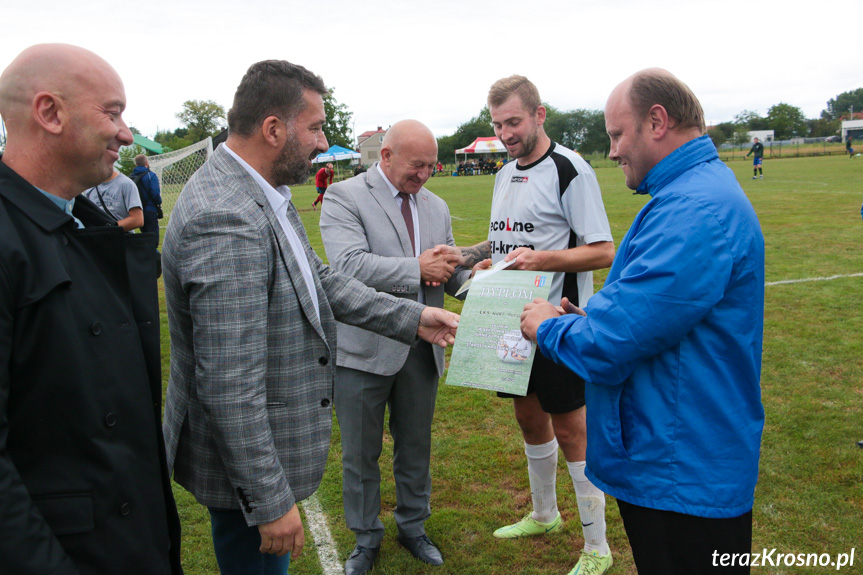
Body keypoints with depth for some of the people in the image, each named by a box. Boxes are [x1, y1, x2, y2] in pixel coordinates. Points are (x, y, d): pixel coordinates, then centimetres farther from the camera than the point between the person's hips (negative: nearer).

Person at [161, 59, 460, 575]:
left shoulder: (265, 194, 2)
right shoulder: (225, 222, -31)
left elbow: (319, 279, 12)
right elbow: (230, 386, -30)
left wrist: (411, 318, 9)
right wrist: (270, 502, -23)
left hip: (271, 444, 9)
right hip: (246, 462, -9)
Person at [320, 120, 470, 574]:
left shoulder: (436, 206, 12)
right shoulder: (344, 197, -8)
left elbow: (447, 272, 12)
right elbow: (347, 264, -23)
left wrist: (470, 278, -10)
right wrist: (416, 269, -23)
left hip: (422, 349, 5)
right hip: (365, 349, -4)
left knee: (416, 447, 19)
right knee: (360, 453, 12)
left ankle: (413, 526, 40)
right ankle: (366, 538, 33)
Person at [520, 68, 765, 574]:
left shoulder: (696, 209, -25)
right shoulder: (698, 188, 11)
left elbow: (612, 343, -29)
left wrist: (549, 327, -9)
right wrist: (587, 316, 6)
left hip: (683, 474, -10)